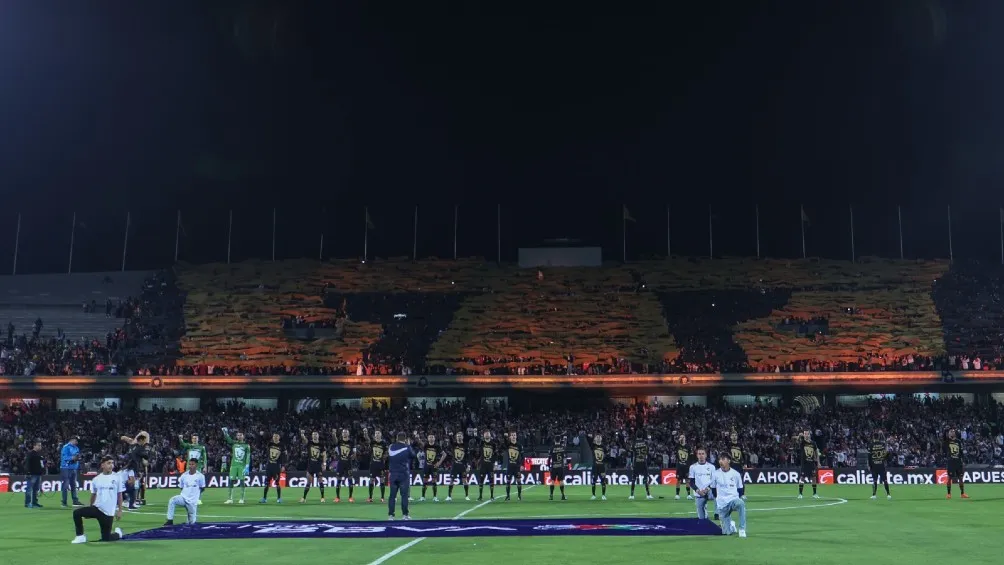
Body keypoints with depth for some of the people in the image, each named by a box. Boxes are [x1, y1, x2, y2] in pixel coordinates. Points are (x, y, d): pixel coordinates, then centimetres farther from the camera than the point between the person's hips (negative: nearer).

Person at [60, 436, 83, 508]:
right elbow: (63, 457, -18)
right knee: (65, 485, -5)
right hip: (66, 468, -8)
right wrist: (72, 458, -25)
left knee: (73, 485, 11)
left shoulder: (76, 448, 16)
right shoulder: (66, 447, -10)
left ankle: (75, 501, 14)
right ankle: (64, 502, 0)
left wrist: (78, 458, -2)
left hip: (74, 468, 8)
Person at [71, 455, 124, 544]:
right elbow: (93, 495, 15)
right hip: (96, 508, 3)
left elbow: (119, 495, 0)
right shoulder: (96, 479, 3)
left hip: (108, 512, -3)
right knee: (77, 513, -19)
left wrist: (119, 511, -3)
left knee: (106, 538, 1)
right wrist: (89, 511, 20)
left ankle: (118, 533, 36)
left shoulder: (117, 477, -4)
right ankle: (80, 536, -4)